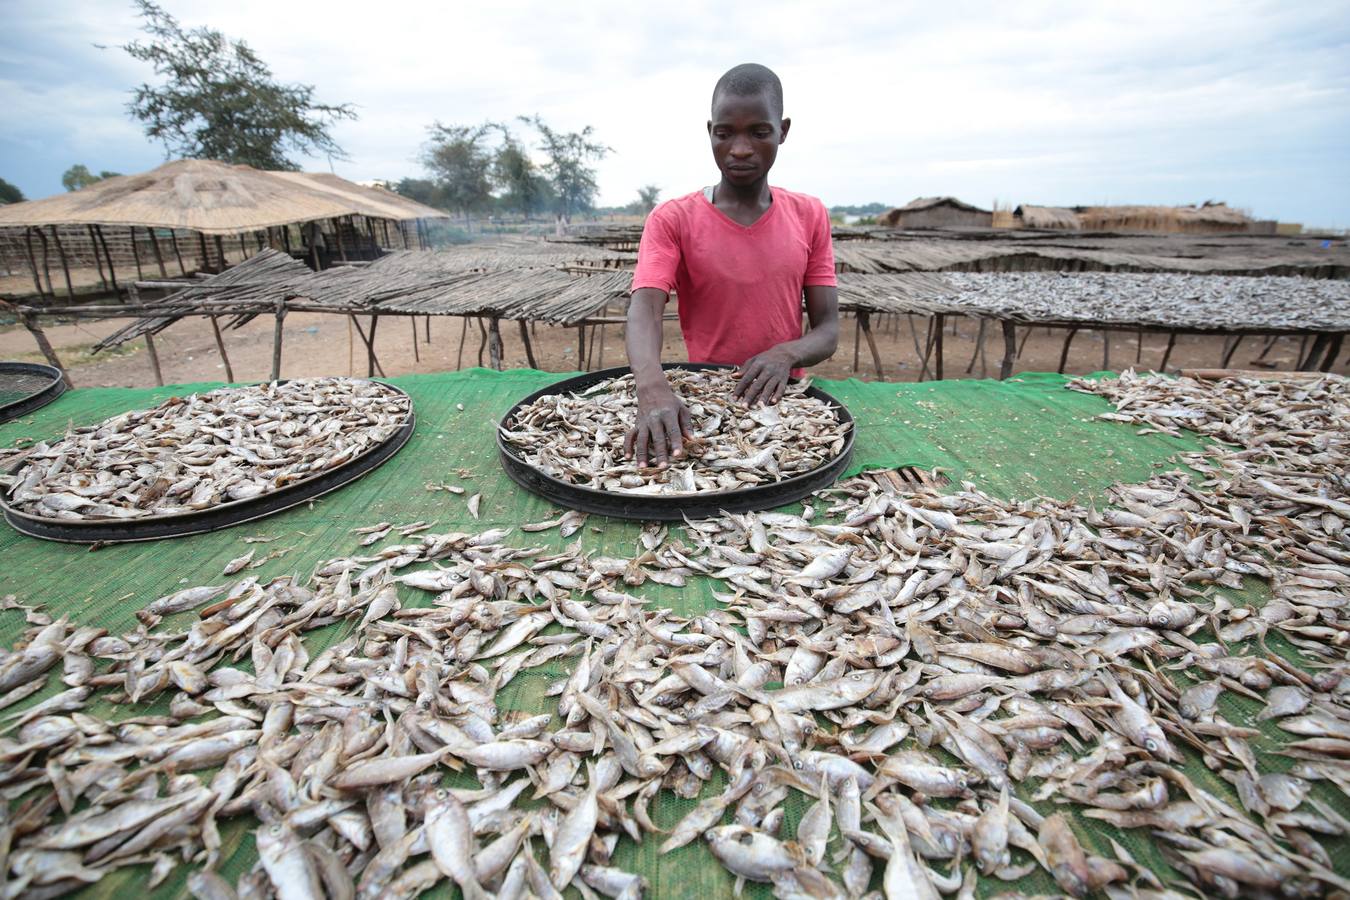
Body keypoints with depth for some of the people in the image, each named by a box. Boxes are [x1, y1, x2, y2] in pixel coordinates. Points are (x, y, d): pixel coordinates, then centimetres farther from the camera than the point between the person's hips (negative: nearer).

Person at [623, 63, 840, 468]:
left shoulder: (810, 217, 4)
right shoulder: (671, 220, -3)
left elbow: (828, 331, 1)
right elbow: (644, 309, -19)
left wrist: (787, 354, -22)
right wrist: (653, 388, -39)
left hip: (782, 402, 1)